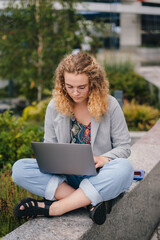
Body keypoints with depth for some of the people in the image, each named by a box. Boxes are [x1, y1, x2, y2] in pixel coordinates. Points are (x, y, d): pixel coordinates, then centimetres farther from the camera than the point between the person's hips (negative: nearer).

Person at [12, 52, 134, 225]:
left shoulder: (109, 105, -4)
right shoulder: (54, 106, 2)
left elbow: (124, 147, 1)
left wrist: (103, 159, -20)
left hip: (98, 176, -1)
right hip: (65, 175, 2)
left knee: (124, 168, -37)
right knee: (19, 168, -22)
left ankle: (53, 208, -32)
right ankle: (89, 202, -29)